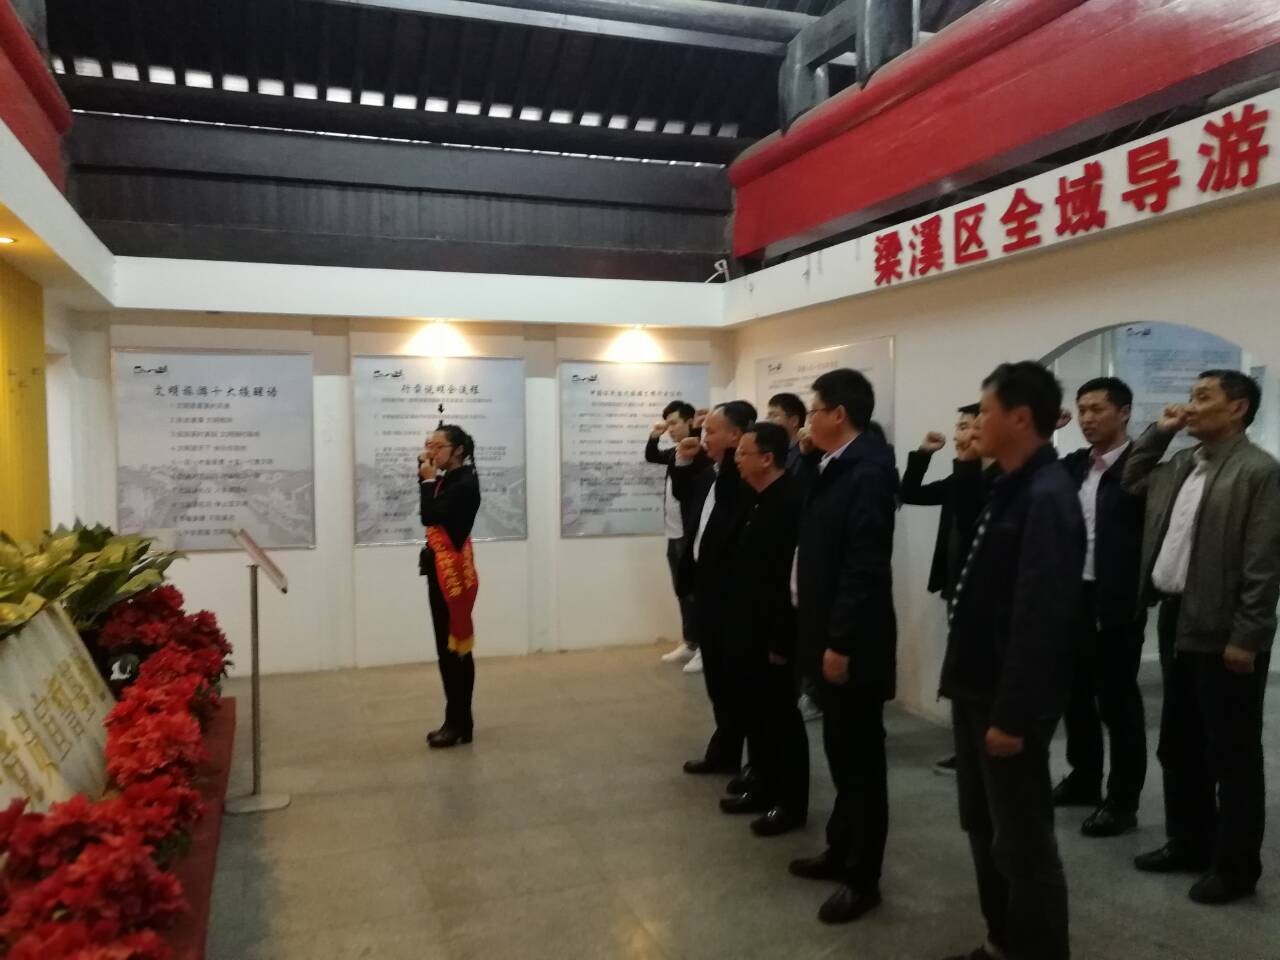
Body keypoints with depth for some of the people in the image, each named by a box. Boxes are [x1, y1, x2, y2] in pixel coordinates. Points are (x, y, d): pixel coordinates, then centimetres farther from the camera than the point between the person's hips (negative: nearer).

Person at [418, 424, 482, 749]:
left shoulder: (465, 483, -15)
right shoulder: (447, 480, 13)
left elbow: (430, 516, -20)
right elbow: (430, 516, 11)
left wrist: (428, 480, -10)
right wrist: (426, 476, 6)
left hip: (453, 570, -9)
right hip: (440, 568, 9)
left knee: (454, 646, -5)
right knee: (446, 646, 12)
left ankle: (460, 724, 2)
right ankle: (455, 721, 20)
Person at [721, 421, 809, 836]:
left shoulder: (791, 503, -20)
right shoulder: (756, 500, 9)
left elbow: (793, 576, -22)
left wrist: (781, 640, -21)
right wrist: (738, 626, 13)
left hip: (773, 634, -9)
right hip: (748, 631, 9)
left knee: (781, 717, 4)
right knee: (755, 714, 17)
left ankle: (792, 803, 18)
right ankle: (765, 788, 32)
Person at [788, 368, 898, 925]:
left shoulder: (868, 469, -19)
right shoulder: (830, 467, 11)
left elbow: (865, 567, -23)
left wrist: (841, 643, -22)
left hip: (853, 642, -9)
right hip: (829, 636, 9)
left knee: (861, 758, 5)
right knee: (841, 752, 20)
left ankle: (863, 877, 19)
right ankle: (841, 849, 35)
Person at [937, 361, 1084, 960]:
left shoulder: (1047, 497, -20)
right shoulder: (1010, 488, 10)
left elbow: (1040, 618, -24)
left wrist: (1012, 715, -21)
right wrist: (967, 687, 15)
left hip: (1009, 702, -10)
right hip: (979, 688, 10)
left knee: (1022, 841, 5)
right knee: (983, 826, 20)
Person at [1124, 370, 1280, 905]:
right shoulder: (1178, 465, 11)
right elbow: (1130, 484, 27)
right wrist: (1158, 434, 13)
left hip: (1222, 633, -8)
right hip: (1176, 622, 8)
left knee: (1231, 755, 6)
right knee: (1178, 746, 17)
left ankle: (1235, 866, 20)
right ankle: (1188, 843, 33)